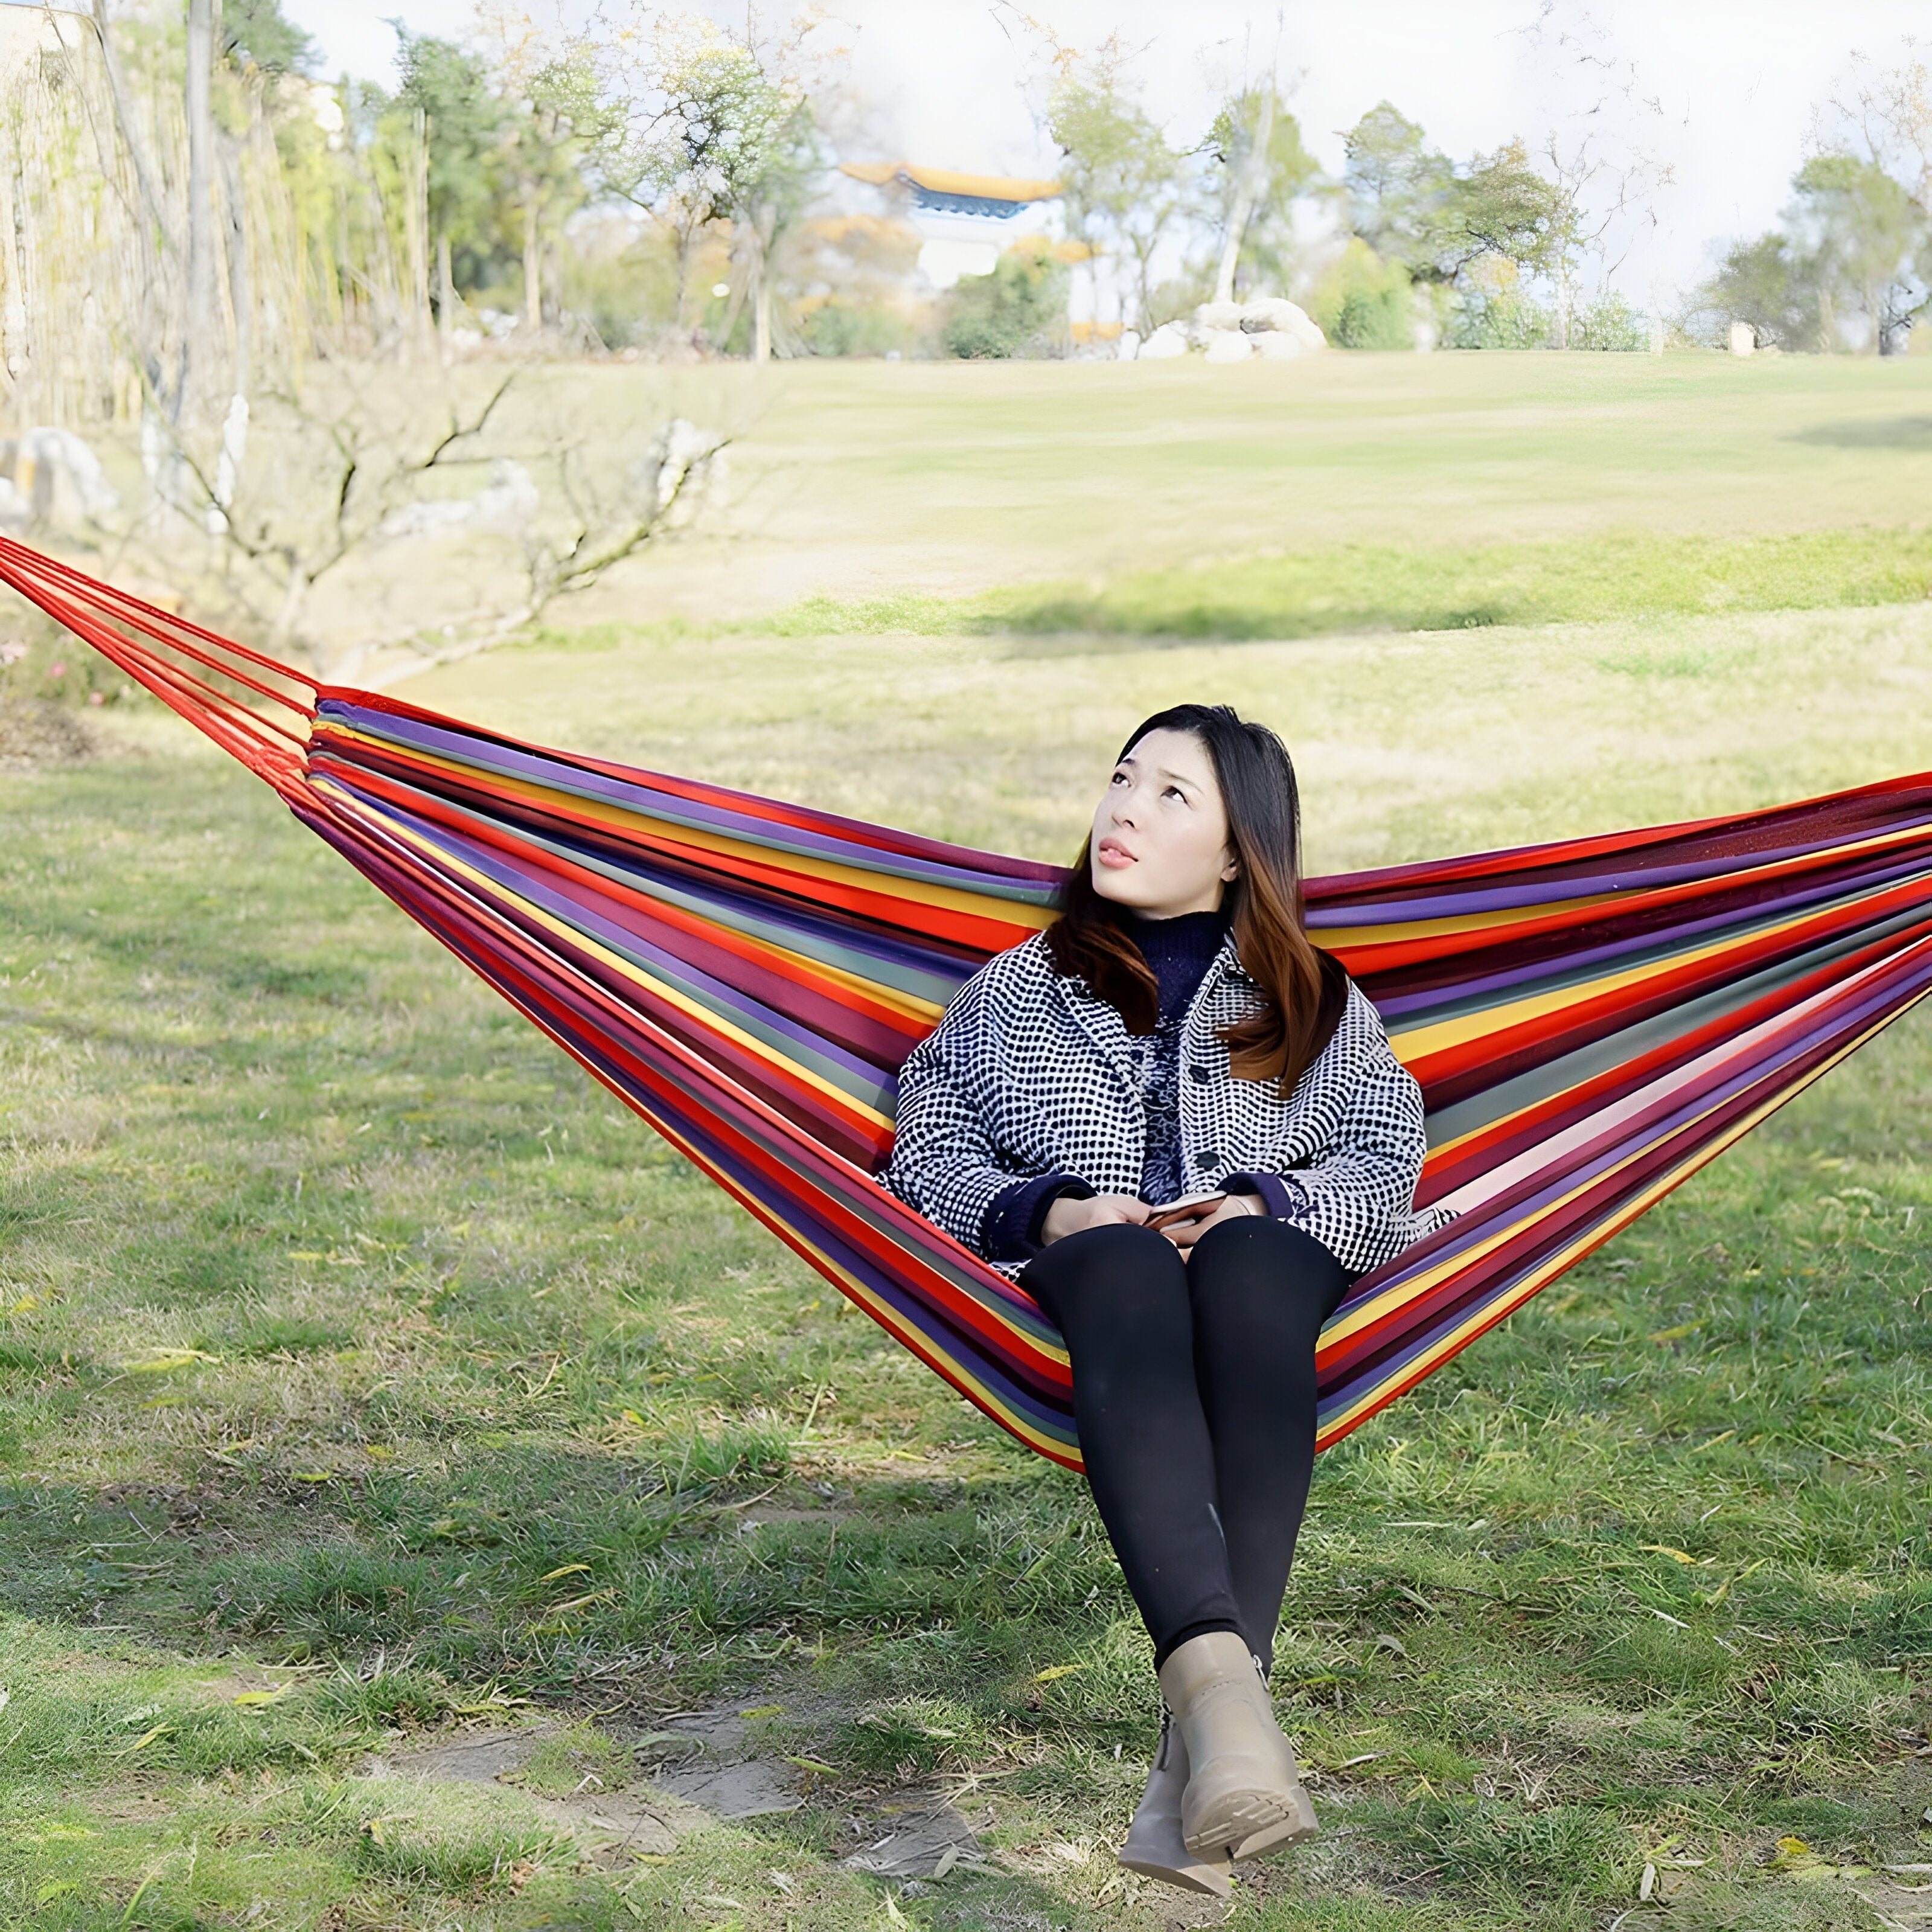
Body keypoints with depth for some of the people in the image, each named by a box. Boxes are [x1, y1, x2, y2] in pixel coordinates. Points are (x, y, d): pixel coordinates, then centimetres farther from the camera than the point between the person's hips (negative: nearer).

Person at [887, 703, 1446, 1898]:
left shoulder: (1313, 1003, 27)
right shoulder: (1022, 990, 28)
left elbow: (1389, 1161, 13)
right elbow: (926, 1147, 16)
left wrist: (1264, 1204, -9)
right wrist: (1045, 1212, -6)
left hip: (1265, 1251, 0)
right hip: (1084, 1256, 0)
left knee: (1248, 1274, -41)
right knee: (1131, 1289, -41)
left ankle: (1200, 1752, -55)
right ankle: (1221, 1676, -64)